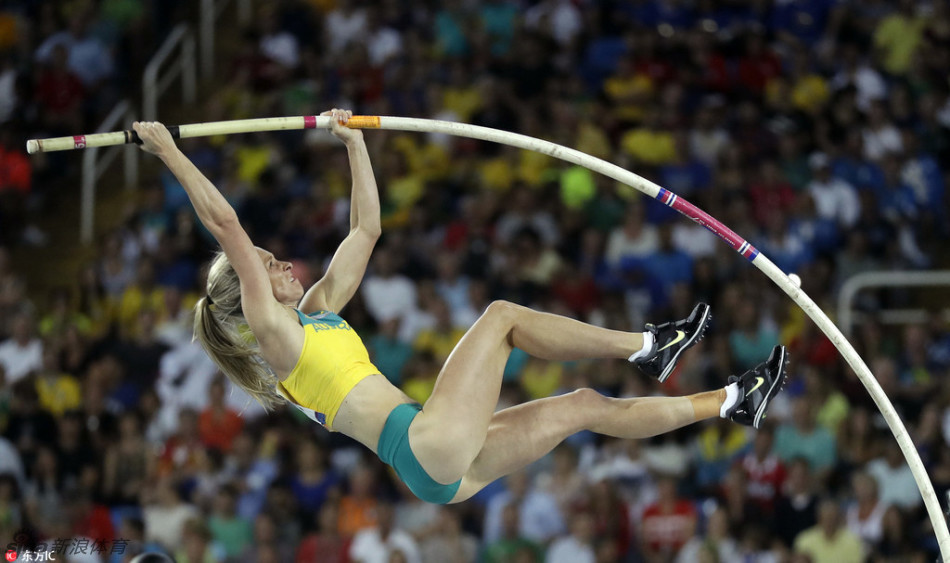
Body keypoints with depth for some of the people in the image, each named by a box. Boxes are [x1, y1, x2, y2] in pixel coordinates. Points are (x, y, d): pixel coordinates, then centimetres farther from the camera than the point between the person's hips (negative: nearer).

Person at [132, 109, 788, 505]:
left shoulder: (318, 309, 25)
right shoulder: (272, 330, -1)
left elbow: (367, 230, 29)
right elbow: (226, 226, -10)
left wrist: (355, 143, 26)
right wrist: (170, 152, -12)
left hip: (443, 471, 9)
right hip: (427, 448, -9)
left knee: (583, 404, 8)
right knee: (501, 315, -7)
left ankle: (727, 403, 12)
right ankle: (645, 346, -3)